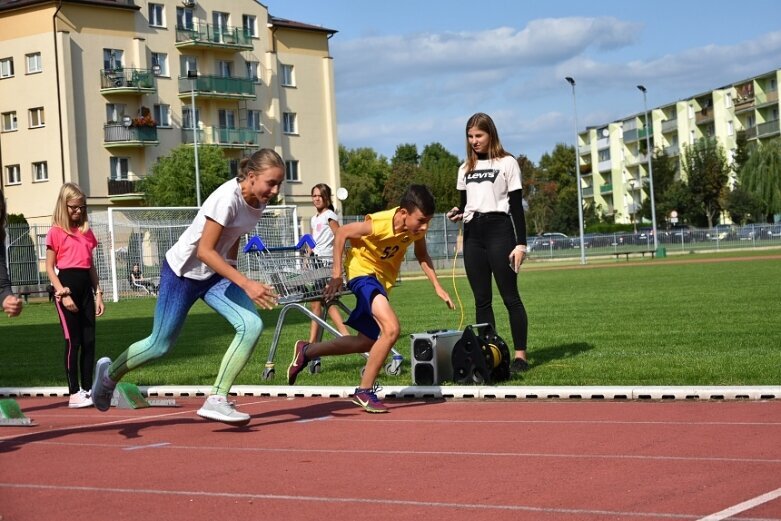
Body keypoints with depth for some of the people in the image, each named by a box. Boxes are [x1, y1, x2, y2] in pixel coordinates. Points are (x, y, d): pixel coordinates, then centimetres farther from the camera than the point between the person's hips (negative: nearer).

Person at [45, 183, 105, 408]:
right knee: (73, 341, -4)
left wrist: (98, 294, 11)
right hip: (66, 286, -6)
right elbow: (50, 267, -5)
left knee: (89, 341, 5)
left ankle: (88, 390, 13)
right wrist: (63, 293, -13)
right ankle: (74, 393, 1)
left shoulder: (86, 232, 13)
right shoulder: (56, 232, -4)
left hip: (85, 288, 6)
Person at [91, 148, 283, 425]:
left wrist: (232, 275, 15)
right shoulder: (228, 198, -30)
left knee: (252, 325, -16)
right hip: (183, 271, -7)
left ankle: (216, 399, -11)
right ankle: (109, 374, 36)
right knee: (160, 345, 6)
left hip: (215, 275, 7)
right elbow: (204, 251, -31)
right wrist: (245, 284, -36)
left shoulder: (258, 200, -7)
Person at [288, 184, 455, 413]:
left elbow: (421, 255, 6)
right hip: (363, 271, -8)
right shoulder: (379, 224, -31)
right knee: (391, 329, -28)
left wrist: (437, 287, -2)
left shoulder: (417, 226, -14)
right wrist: (337, 274, -18)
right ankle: (365, 391, -13)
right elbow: (341, 233, -18)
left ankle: (306, 351, 37)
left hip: (383, 279, 8)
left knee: (367, 342, 18)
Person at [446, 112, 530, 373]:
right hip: (472, 235, 5)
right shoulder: (465, 168, 16)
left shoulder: (507, 163, 1)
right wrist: (457, 213, -5)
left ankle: (520, 355, -3)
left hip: (499, 231, -5)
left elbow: (516, 205, -2)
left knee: (510, 296, -5)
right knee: (482, 299, 5)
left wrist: (521, 244, -9)